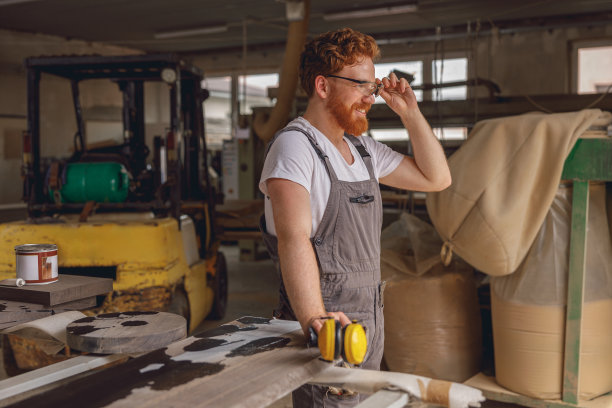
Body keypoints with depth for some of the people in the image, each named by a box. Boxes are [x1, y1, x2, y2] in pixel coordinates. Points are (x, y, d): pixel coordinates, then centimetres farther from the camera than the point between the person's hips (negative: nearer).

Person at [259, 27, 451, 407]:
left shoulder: (363, 148, 12)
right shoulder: (294, 145, -15)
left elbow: (436, 178, 15)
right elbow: (294, 238, -28)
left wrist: (411, 113, 5)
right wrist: (314, 318, -41)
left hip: (370, 320, 8)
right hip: (326, 331, -8)